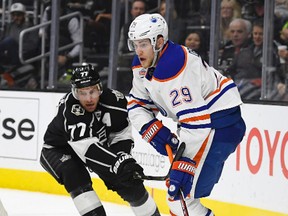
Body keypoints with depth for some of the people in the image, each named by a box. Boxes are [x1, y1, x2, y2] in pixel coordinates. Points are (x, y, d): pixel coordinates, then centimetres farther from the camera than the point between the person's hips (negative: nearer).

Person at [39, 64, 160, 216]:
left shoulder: (114, 100, -23)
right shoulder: (68, 108, -37)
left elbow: (121, 136, -11)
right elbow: (87, 148, -44)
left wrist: (123, 157, -30)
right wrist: (119, 163, -51)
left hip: (99, 144, 4)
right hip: (58, 149, -4)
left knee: (129, 182, -2)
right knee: (75, 175, -33)